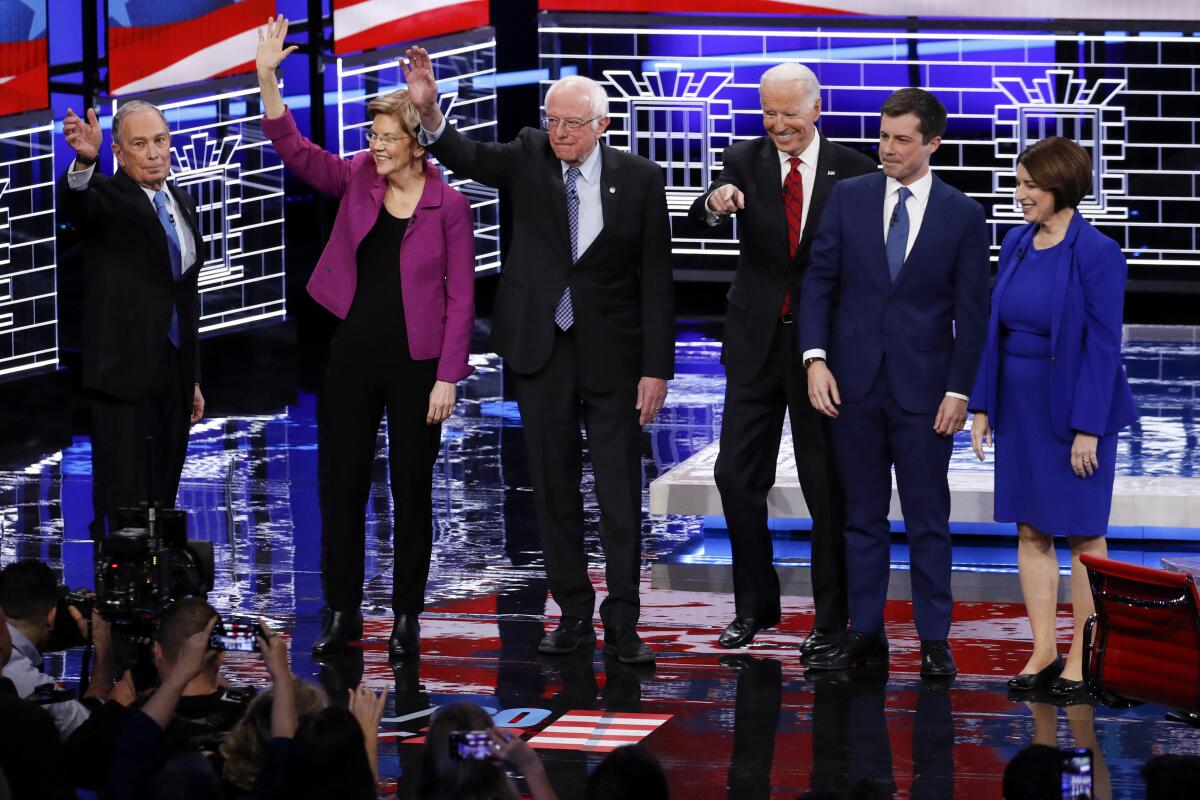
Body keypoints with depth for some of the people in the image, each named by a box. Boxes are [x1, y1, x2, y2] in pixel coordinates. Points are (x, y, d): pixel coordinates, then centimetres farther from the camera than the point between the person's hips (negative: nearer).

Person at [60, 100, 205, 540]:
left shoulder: (182, 204, 15)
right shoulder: (107, 197, -5)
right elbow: (74, 202, -31)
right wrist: (84, 160, -54)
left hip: (174, 371, 7)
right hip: (126, 370, -7)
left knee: (161, 501, 8)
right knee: (124, 504, -9)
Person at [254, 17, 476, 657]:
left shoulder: (448, 205, -7)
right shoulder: (358, 178, 2)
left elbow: (460, 296, -6)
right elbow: (293, 150, -8)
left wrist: (448, 377, -10)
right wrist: (267, 77, -20)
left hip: (416, 364, -3)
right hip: (354, 356, 3)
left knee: (412, 491, 6)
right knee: (341, 485, 7)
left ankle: (406, 616, 16)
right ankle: (342, 611, 17)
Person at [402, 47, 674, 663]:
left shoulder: (638, 179, -4)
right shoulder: (529, 159, 1)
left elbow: (655, 279, -4)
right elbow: (466, 156, -15)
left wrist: (657, 368, -7)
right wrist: (429, 112, -36)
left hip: (612, 351, -2)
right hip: (540, 349, 2)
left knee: (620, 490, -2)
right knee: (554, 487, 7)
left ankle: (622, 623, 3)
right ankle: (574, 616, 16)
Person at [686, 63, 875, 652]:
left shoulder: (853, 171, -3)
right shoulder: (744, 161, 1)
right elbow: (700, 218, -16)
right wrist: (715, 203, -40)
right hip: (757, 340, 2)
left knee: (827, 484, 4)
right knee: (737, 474, 3)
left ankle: (831, 615, 14)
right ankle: (754, 606, 16)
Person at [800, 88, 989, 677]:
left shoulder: (963, 216, -1)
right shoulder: (849, 198, 4)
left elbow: (970, 312, -1)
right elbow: (819, 281, 3)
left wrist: (959, 390, -7)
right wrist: (816, 359, -8)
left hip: (924, 388, -2)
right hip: (854, 381, 2)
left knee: (928, 519, 3)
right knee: (862, 516, 8)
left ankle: (934, 639, 8)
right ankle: (864, 632, 14)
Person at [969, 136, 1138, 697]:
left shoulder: (1095, 254, -14)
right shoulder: (1016, 244, 5)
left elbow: (1103, 345, -14)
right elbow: (996, 329, 9)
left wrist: (1087, 428, -17)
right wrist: (982, 407, 5)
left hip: (1073, 408, -6)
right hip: (1020, 408, 6)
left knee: (1083, 534, 3)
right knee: (1029, 530, 8)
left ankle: (1080, 658, 9)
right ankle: (1043, 651, 14)